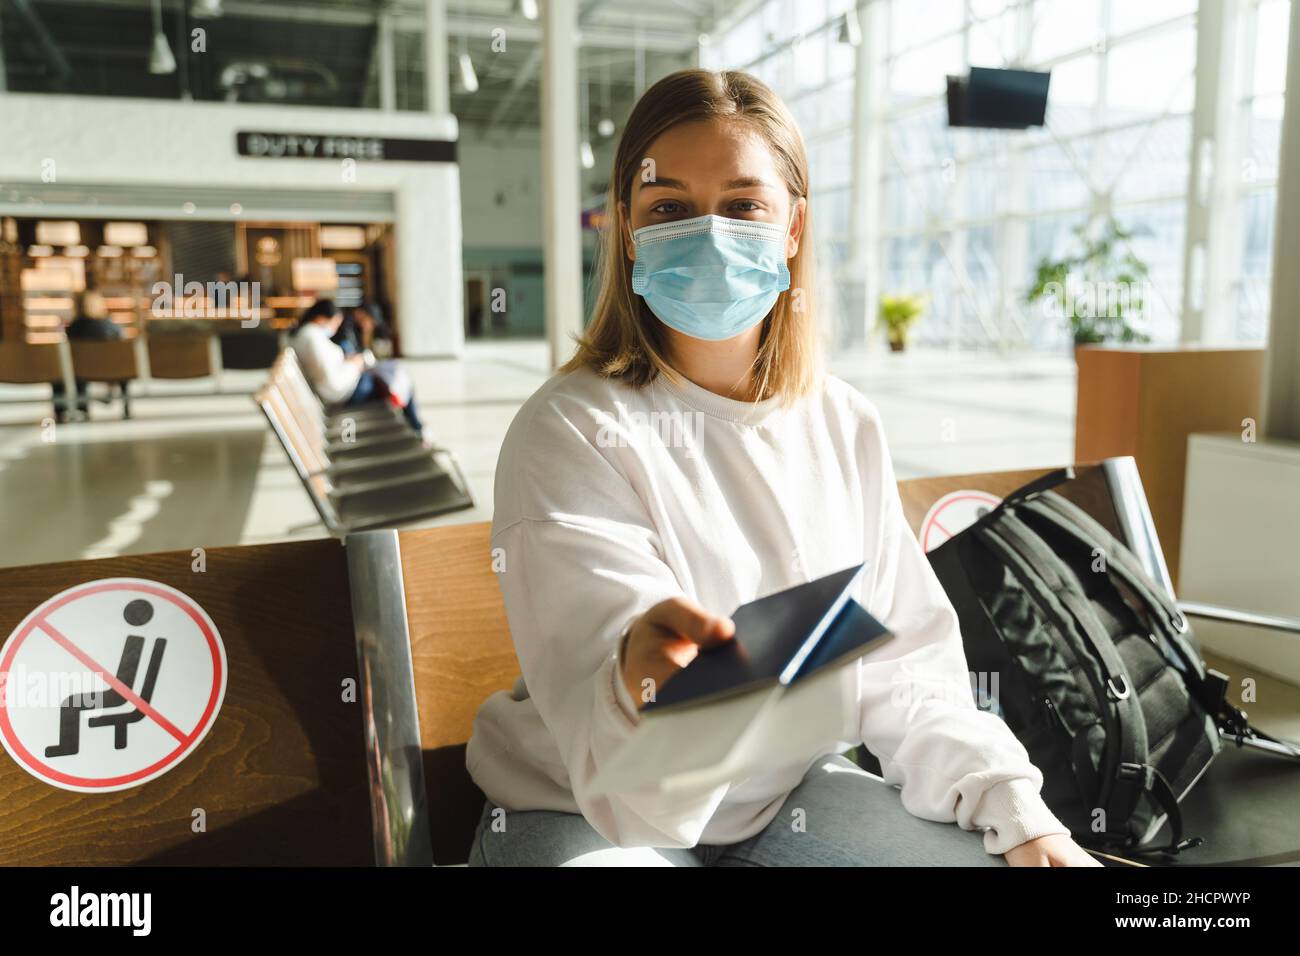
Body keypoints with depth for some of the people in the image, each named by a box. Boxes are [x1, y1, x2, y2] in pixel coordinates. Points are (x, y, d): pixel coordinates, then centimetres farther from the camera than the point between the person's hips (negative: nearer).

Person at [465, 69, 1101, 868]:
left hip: (787, 790, 4)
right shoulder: (572, 431, -18)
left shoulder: (847, 426, -2)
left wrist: (1019, 814, -10)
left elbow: (903, 667, 2)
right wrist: (645, 681, -47)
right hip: (585, 810, -3)